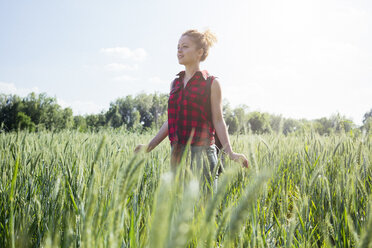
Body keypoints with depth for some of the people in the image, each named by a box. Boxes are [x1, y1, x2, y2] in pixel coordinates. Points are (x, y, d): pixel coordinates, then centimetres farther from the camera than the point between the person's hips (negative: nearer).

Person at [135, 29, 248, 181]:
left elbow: (218, 121, -4)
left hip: (201, 151, -5)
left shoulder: (211, 83, 0)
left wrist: (230, 153, -14)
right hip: (177, 152, 5)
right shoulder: (175, 83, 14)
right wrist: (149, 146, 14)